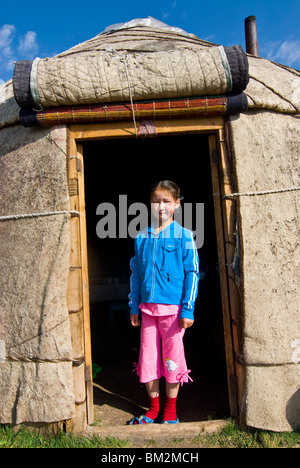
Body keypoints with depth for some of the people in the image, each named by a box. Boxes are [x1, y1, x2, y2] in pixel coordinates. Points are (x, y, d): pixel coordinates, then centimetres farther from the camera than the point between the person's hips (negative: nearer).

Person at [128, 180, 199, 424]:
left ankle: (170, 410, 30)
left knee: (172, 358, 9)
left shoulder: (183, 236, -5)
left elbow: (192, 273, -5)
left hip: (173, 307, -3)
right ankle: (154, 408, 33)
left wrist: (188, 309, -8)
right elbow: (135, 274, 12)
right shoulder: (142, 238, 7)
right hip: (147, 308, 4)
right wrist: (134, 307, 10)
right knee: (147, 358, 11)